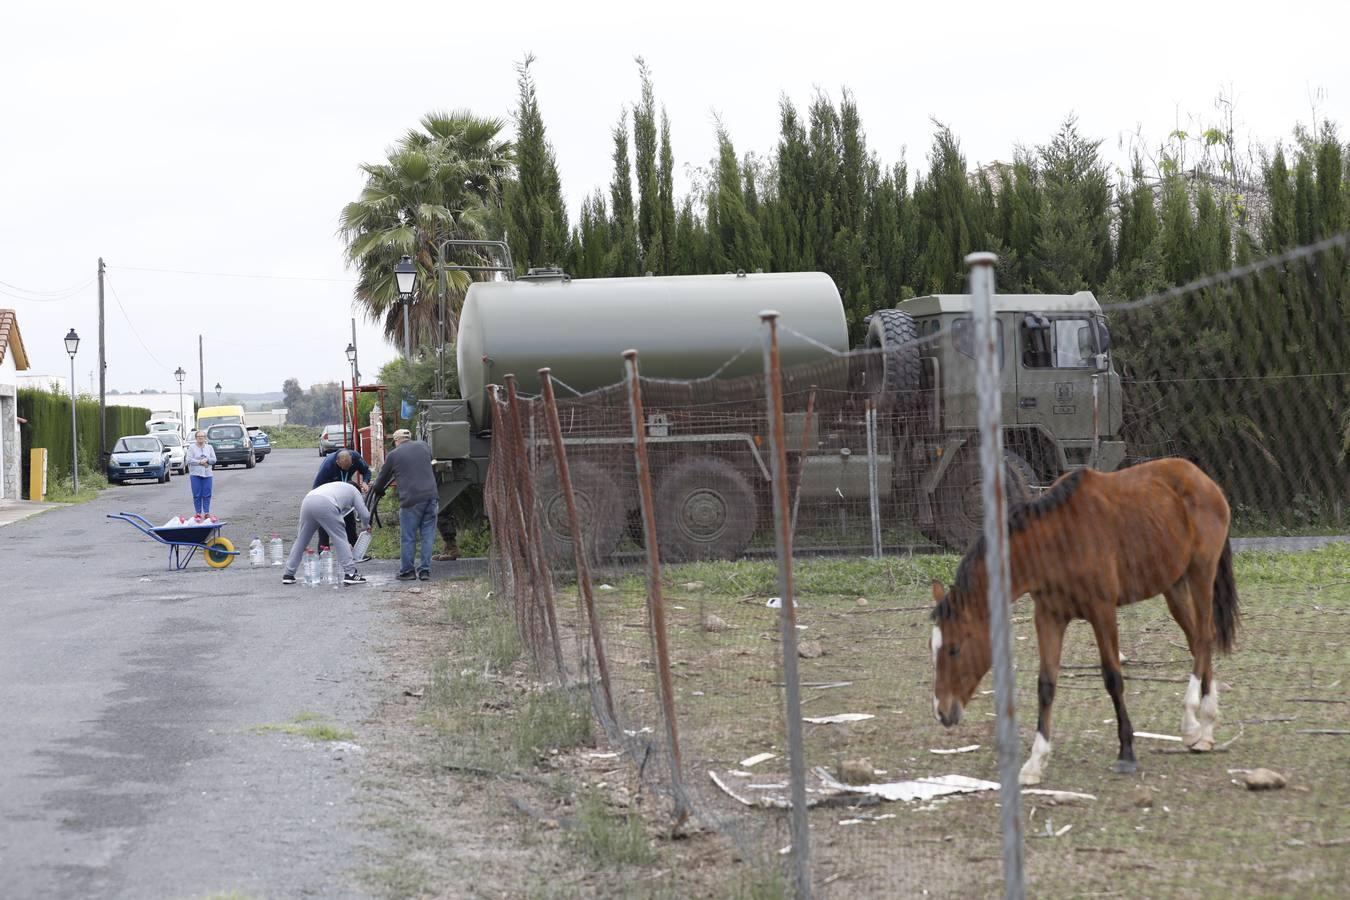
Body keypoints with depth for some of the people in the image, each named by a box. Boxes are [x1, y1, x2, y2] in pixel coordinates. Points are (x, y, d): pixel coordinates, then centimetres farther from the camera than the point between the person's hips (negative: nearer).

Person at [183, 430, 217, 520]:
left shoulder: (209, 447, 13)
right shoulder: (191, 447, 3)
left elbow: (214, 459, 9)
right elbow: (188, 460, -6)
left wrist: (206, 460, -10)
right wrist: (200, 462, -12)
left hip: (207, 474, 2)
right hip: (195, 474, -2)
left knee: (207, 495, 0)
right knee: (197, 495, -3)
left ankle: (206, 512, 6)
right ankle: (198, 513, 2)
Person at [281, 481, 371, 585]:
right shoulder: (354, 490, 29)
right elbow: (365, 515, 23)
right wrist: (365, 526, 45)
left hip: (307, 501, 6)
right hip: (325, 505, -6)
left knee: (301, 540, 16)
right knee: (340, 539, 4)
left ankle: (288, 574, 20)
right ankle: (350, 573, 1)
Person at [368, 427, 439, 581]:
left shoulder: (393, 455, 3)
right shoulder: (423, 446, 13)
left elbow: (383, 477, 14)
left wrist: (377, 490, 36)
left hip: (410, 499, -4)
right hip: (431, 496, 4)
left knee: (407, 537, 6)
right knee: (428, 535, 9)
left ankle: (406, 571, 12)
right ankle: (425, 570, 10)